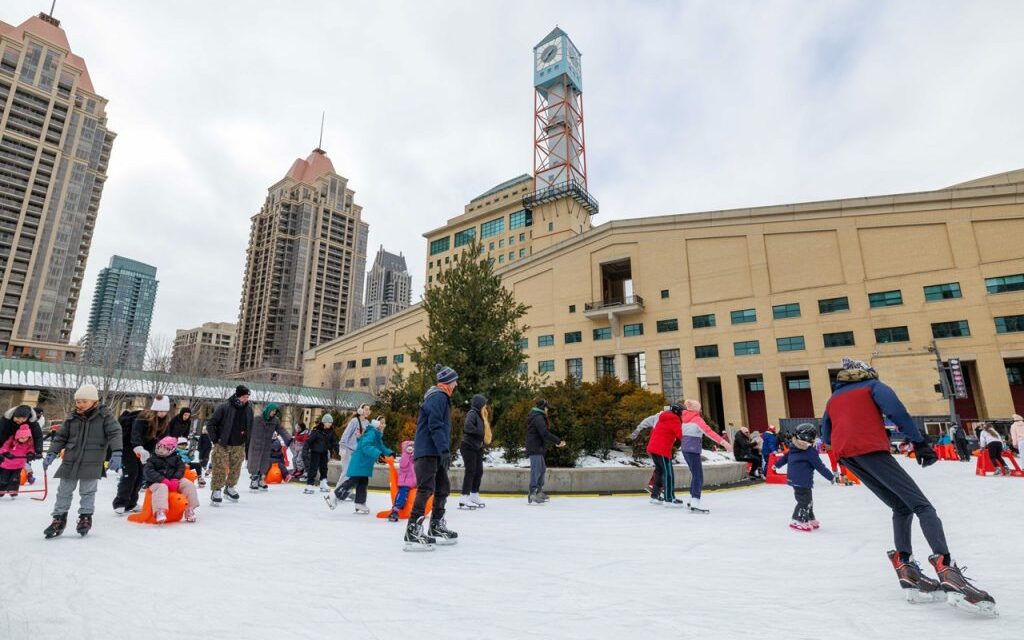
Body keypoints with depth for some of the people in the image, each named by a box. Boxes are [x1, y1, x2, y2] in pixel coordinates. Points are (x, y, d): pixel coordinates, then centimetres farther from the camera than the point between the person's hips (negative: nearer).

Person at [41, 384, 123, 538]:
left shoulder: (105, 415, -5)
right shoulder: (72, 417, 6)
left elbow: (115, 433, -12)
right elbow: (61, 436, 15)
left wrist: (116, 453, -24)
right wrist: (51, 453, 4)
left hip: (92, 462, -4)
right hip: (71, 460, 4)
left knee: (87, 491, 2)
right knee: (64, 490, 10)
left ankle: (86, 517, 19)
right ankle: (59, 518, 24)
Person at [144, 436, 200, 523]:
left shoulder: (176, 458, 12)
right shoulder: (153, 459, 4)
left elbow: (181, 468, 4)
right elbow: (148, 471, -10)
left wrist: (175, 480, -18)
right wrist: (163, 480, -25)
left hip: (174, 481, 3)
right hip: (158, 482, -3)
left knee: (189, 485, -17)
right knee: (162, 488, -37)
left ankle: (190, 509, -9)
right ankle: (160, 511, -50)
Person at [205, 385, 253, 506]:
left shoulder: (248, 408, 0)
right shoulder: (224, 407, -16)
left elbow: (250, 426, 16)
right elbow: (210, 424, -9)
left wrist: (246, 439, 12)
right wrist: (215, 439, -8)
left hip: (239, 446, 5)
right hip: (222, 445, -5)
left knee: (235, 469, 13)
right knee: (220, 469, -2)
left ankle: (230, 488, 33)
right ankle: (216, 491, 12)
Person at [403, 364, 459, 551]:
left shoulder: (441, 397, 20)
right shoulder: (438, 397, -12)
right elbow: (435, 425, -22)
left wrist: (446, 451, 23)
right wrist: (444, 449, -25)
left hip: (435, 452, 11)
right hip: (427, 451, -11)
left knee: (443, 488, 16)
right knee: (426, 489, -15)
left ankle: (436, 527, 28)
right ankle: (413, 532, -14)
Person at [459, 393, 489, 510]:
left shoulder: (480, 415, 15)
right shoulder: (472, 413, -13)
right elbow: (468, 426, -29)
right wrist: (480, 432, -21)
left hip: (477, 448, 9)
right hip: (468, 447, -9)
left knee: (479, 471, 13)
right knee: (471, 471, -10)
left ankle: (474, 496, 25)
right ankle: (464, 499, -8)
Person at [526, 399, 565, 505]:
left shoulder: (537, 417, 18)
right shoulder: (538, 418, -15)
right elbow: (545, 434, -23)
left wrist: (556, 441, 13)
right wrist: (558, 441, -17)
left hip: (537, 449, 10)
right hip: (535, 449, -10)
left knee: (542, 469, 18)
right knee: (536, 471, -10)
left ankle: (539, 492, 26)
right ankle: (532, 496, -10)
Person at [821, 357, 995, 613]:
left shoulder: (833, 399, 29)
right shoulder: (872, 386, 16)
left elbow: (826, 436, 27)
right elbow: (895, 409, -3)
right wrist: (919, 442, -3)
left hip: (844, 454, 5)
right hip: (870, 449, -5)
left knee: (901, 507, 15)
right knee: (922, 506, -6)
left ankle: (905, 567, 0)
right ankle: (946, 570, -27)